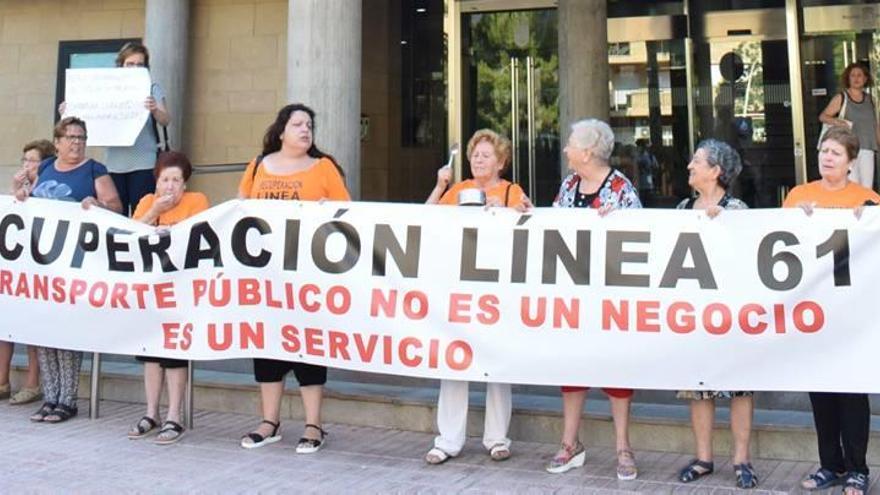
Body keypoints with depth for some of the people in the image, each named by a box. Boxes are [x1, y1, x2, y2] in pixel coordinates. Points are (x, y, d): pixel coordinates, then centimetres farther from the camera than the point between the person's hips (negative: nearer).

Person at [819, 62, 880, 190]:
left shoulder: (869, 100, 13)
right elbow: (822, 116, -3)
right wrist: (836, 121, -22)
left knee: (867, 187, -1)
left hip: (867, 149, 4)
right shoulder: (841, 98, 2)